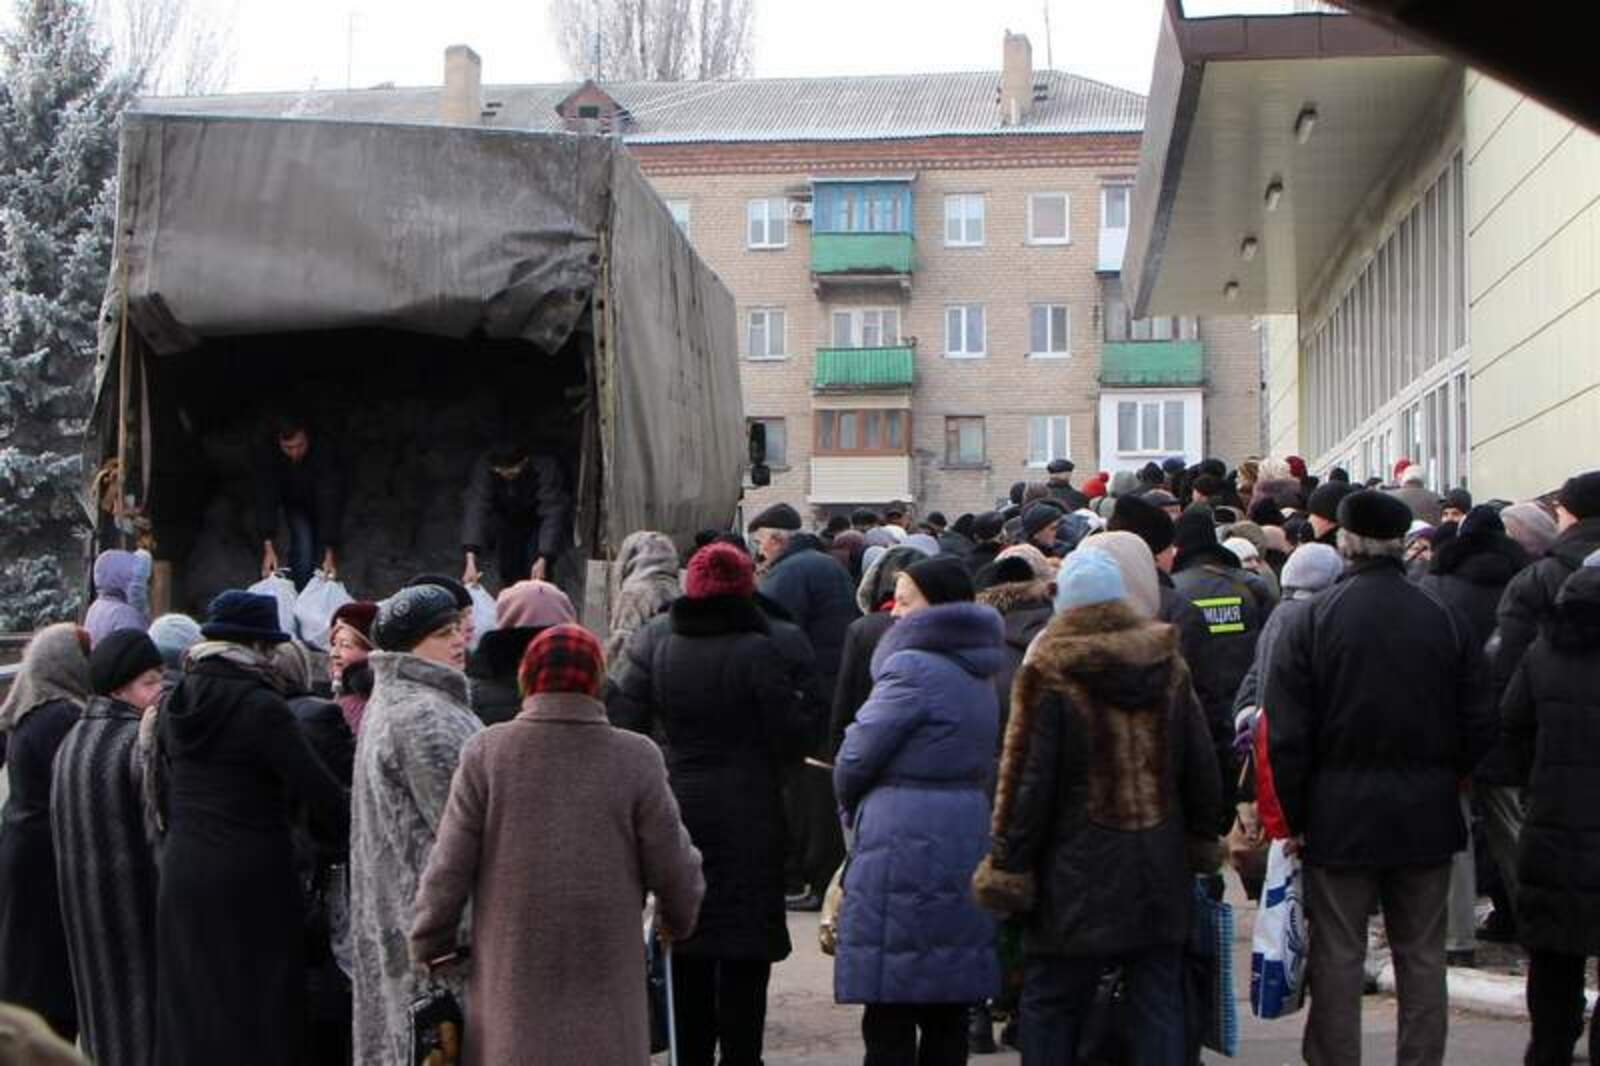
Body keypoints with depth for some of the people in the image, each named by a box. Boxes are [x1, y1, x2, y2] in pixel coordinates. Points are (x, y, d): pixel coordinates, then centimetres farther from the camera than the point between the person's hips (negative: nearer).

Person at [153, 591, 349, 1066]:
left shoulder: (174, 705, 7)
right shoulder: (261, 707, -13)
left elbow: (165, 793, 15)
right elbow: (321, 792, -15)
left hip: (181, 876, 6)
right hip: (253, 881, -6)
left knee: (192, 1016, 11)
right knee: (258, 1017, 0)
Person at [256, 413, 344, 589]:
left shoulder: (325, 449, -38)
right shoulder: (266, 453, -32)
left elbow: (330, 502, -39)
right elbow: (265, 500, -31)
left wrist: (330, 553, -43)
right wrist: (268, 547, -41)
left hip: (322, 502, -1)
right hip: (295, 503, 1)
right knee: (303, 549, -16)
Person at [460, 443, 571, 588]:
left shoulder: (545, 468, -36)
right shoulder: (484, 466, -31)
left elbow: (553, 514, -41)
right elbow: (476, 508, -39)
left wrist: (543, 560, -53)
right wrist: (470, 559, -51)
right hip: (509, 516, 2)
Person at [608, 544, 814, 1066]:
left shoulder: (653, 641, 0)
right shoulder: (755, 650, -14)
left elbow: (625, 720, 2)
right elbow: (795, 738, -12)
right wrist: (800, 714, 7)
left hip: (676, 810, 5)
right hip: (746, 821, -4)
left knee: (687, 956, 14)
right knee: (744, 957, 3)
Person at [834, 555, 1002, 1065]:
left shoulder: (912, 668, -13)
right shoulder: (978, 674, 15)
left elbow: (857, 755, -12)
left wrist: (850, 804, 10)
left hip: (905, 849, -9)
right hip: (966, 845, 9)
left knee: (889, 1014, -4)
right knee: (948, 1013, 12)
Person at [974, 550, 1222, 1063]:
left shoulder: (1049, 673, -10)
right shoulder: (1169, 665, 5)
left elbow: (1026, 780, -10)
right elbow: (1202, 768, 11)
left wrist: (1008, 867, -4)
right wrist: (1201, 838, 22)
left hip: (1080, 873, -4)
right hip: (1160, 874, 4)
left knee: (1049, 1006, 5)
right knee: (1158, 1003, 9)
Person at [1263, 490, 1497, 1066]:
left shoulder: (1312, 619, -9)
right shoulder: (1446, 618, -2)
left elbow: (1286, 734, -9)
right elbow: (1479, 723, 2)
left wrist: (1295, 816, 0)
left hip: (1339, 816, -2)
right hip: (1426, 817, 2)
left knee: (1338, 958, 5)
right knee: (1422, 955, 11)